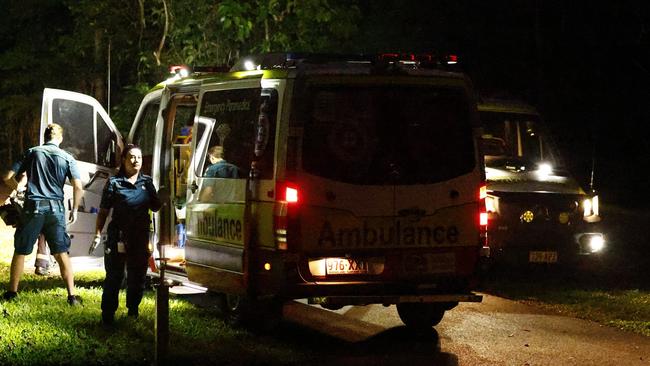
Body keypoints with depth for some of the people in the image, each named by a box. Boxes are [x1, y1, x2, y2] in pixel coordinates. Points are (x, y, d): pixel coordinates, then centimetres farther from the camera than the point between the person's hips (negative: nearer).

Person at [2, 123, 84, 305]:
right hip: (55, 208, 1)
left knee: (20, 251, 11)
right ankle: (72, 296, 1)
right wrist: (74, 210, 7)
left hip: (33, 207, -1)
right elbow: (78, 187, -4)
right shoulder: (67, 158, 4)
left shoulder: (32, 153, 4)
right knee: (62, 254, 5)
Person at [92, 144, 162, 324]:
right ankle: (108, 315, 6)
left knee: (137, 278, 12)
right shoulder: (114, 182, -2)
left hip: (141, 237, 4)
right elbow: (103, 211, -1)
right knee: (114, 277, -1)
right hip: (118, 238, -4)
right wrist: (98, 235, -8)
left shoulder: (147, 182, 10)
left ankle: (133, 312, 27)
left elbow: (155, 207, 14)